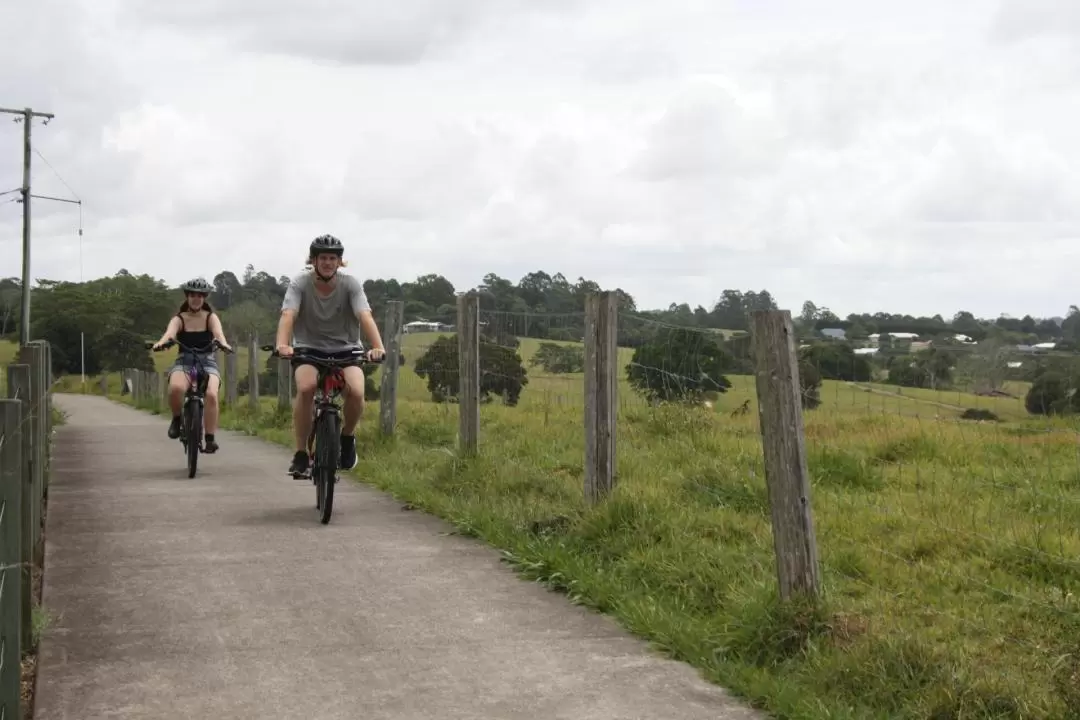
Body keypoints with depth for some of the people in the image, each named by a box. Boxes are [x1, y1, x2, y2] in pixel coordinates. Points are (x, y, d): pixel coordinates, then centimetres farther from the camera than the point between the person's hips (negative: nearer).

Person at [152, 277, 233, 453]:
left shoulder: (211, 317, 4)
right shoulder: (179, 319, 3)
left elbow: (218, 331, -18)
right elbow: (170, 332, -18)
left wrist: (223, 343, -42)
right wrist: (161, 342, -42)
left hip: (207, 362, 0)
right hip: (184, 361, 0)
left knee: (211, 394, -29)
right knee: (175, 388, -33)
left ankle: (210, 438, -20)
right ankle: (177, 418, -3)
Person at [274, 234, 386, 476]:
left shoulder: (351, 284, -12)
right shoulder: (300, 284, -13)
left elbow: (365, 316, -26)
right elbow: (288, 315, -27)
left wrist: (378, 347, -44)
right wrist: (282, 344, -47)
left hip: (345, 349, 0)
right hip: (308, 349, 0)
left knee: (356, 391, -28)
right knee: (306, 388, -32)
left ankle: (347, 437, 4)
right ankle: (300, 454, -16)